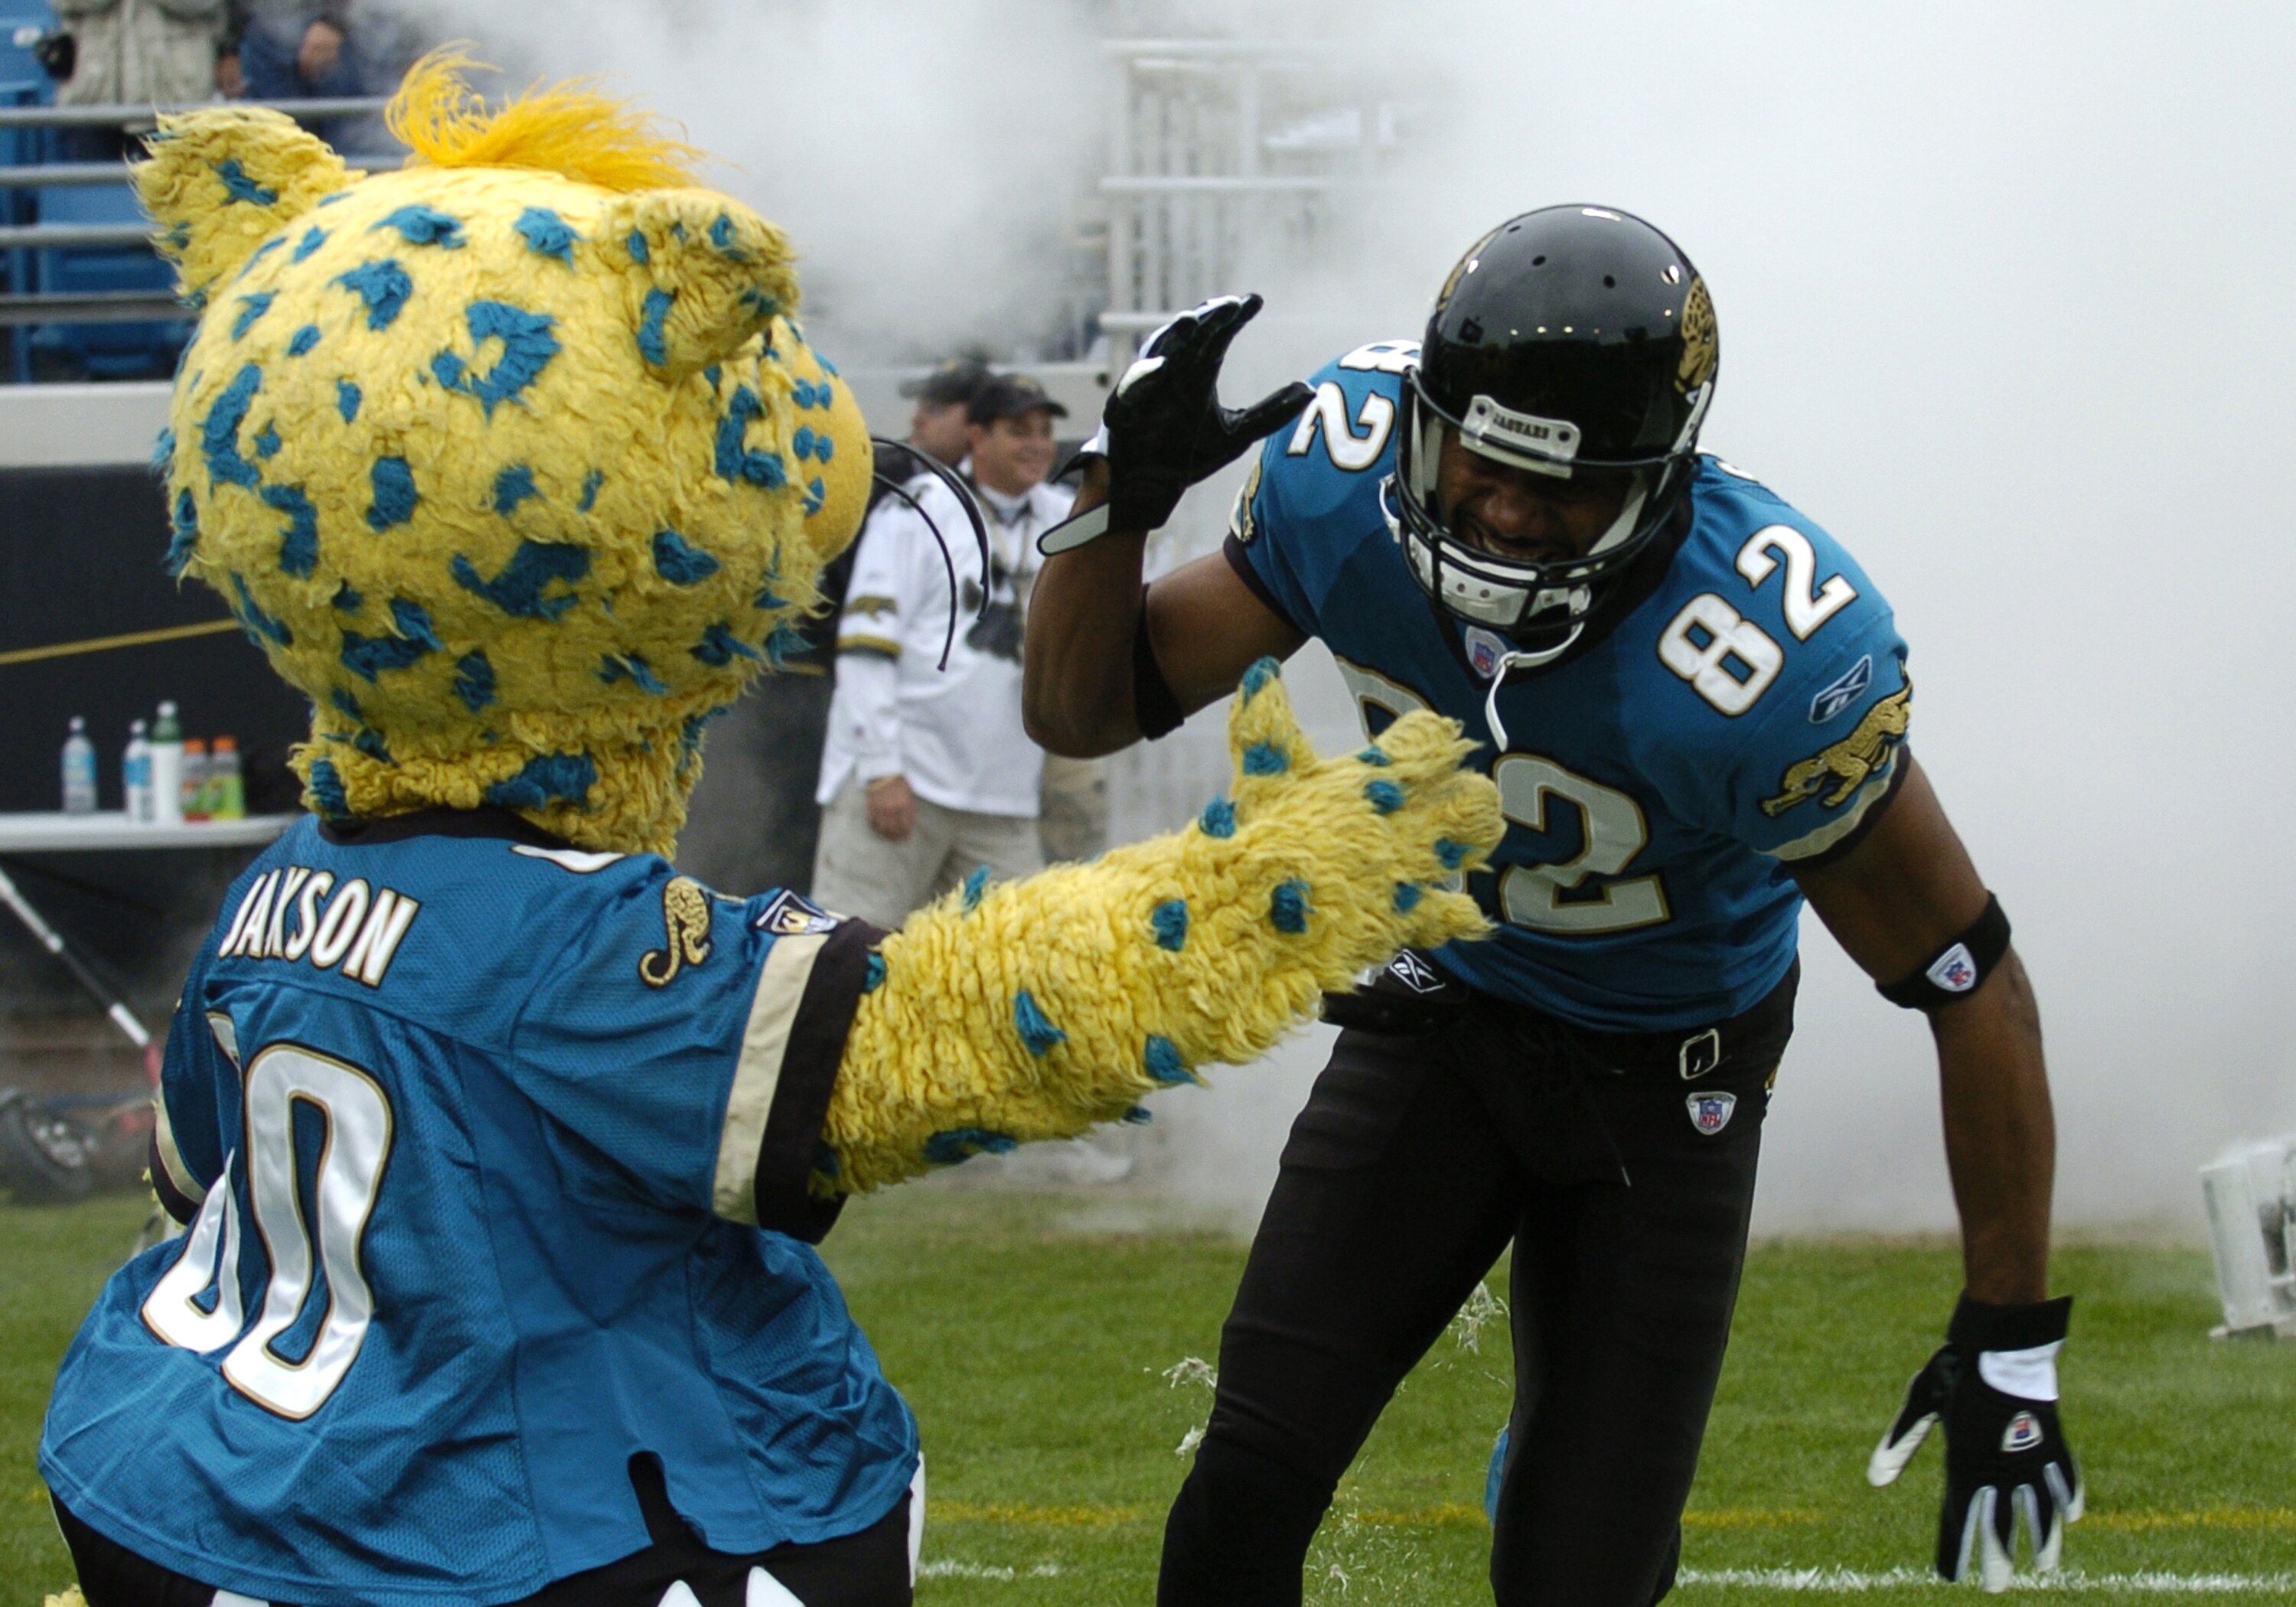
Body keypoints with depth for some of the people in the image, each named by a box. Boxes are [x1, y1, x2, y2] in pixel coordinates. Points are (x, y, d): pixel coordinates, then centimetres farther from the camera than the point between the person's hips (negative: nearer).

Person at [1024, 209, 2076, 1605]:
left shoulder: (1767, 665, -36)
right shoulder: (1348, 480, -23)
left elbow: (1971, 984, -23)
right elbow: (1083, 710, -7)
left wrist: (2013, 1346, -18)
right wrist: (1124, 493, -28)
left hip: (1663, 1076, -3)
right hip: (1440, 1008, 3)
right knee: (1252, 1486, -13)